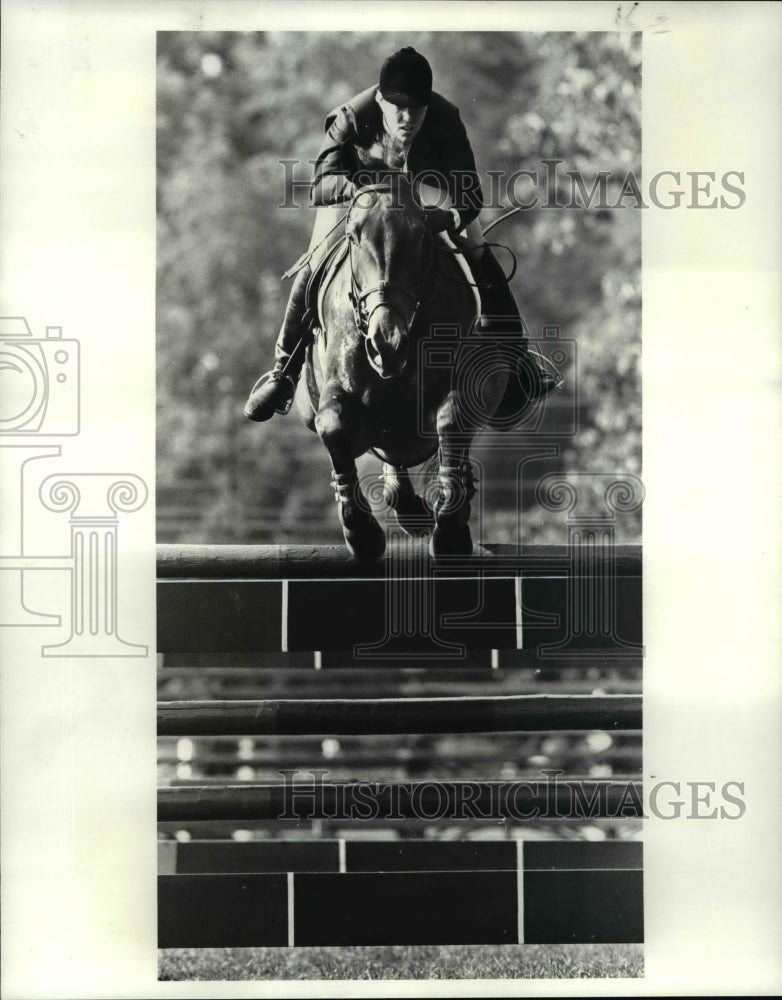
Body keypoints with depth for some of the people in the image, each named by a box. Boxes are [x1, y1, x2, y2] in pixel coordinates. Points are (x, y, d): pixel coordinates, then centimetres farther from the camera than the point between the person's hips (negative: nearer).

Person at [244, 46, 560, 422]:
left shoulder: (446, 119, -35)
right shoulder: (352, 118, -38)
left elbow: (470, 191, -34)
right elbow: (320, 186, -39)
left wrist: (452, 218, -56)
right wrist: (359, 186, -58)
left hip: (429, 181, 1)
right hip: (357, 182, -1)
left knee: (482, 261, -6)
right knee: (315, 267, -12)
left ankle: (517, 358, 10)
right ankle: (284, 370, 1)